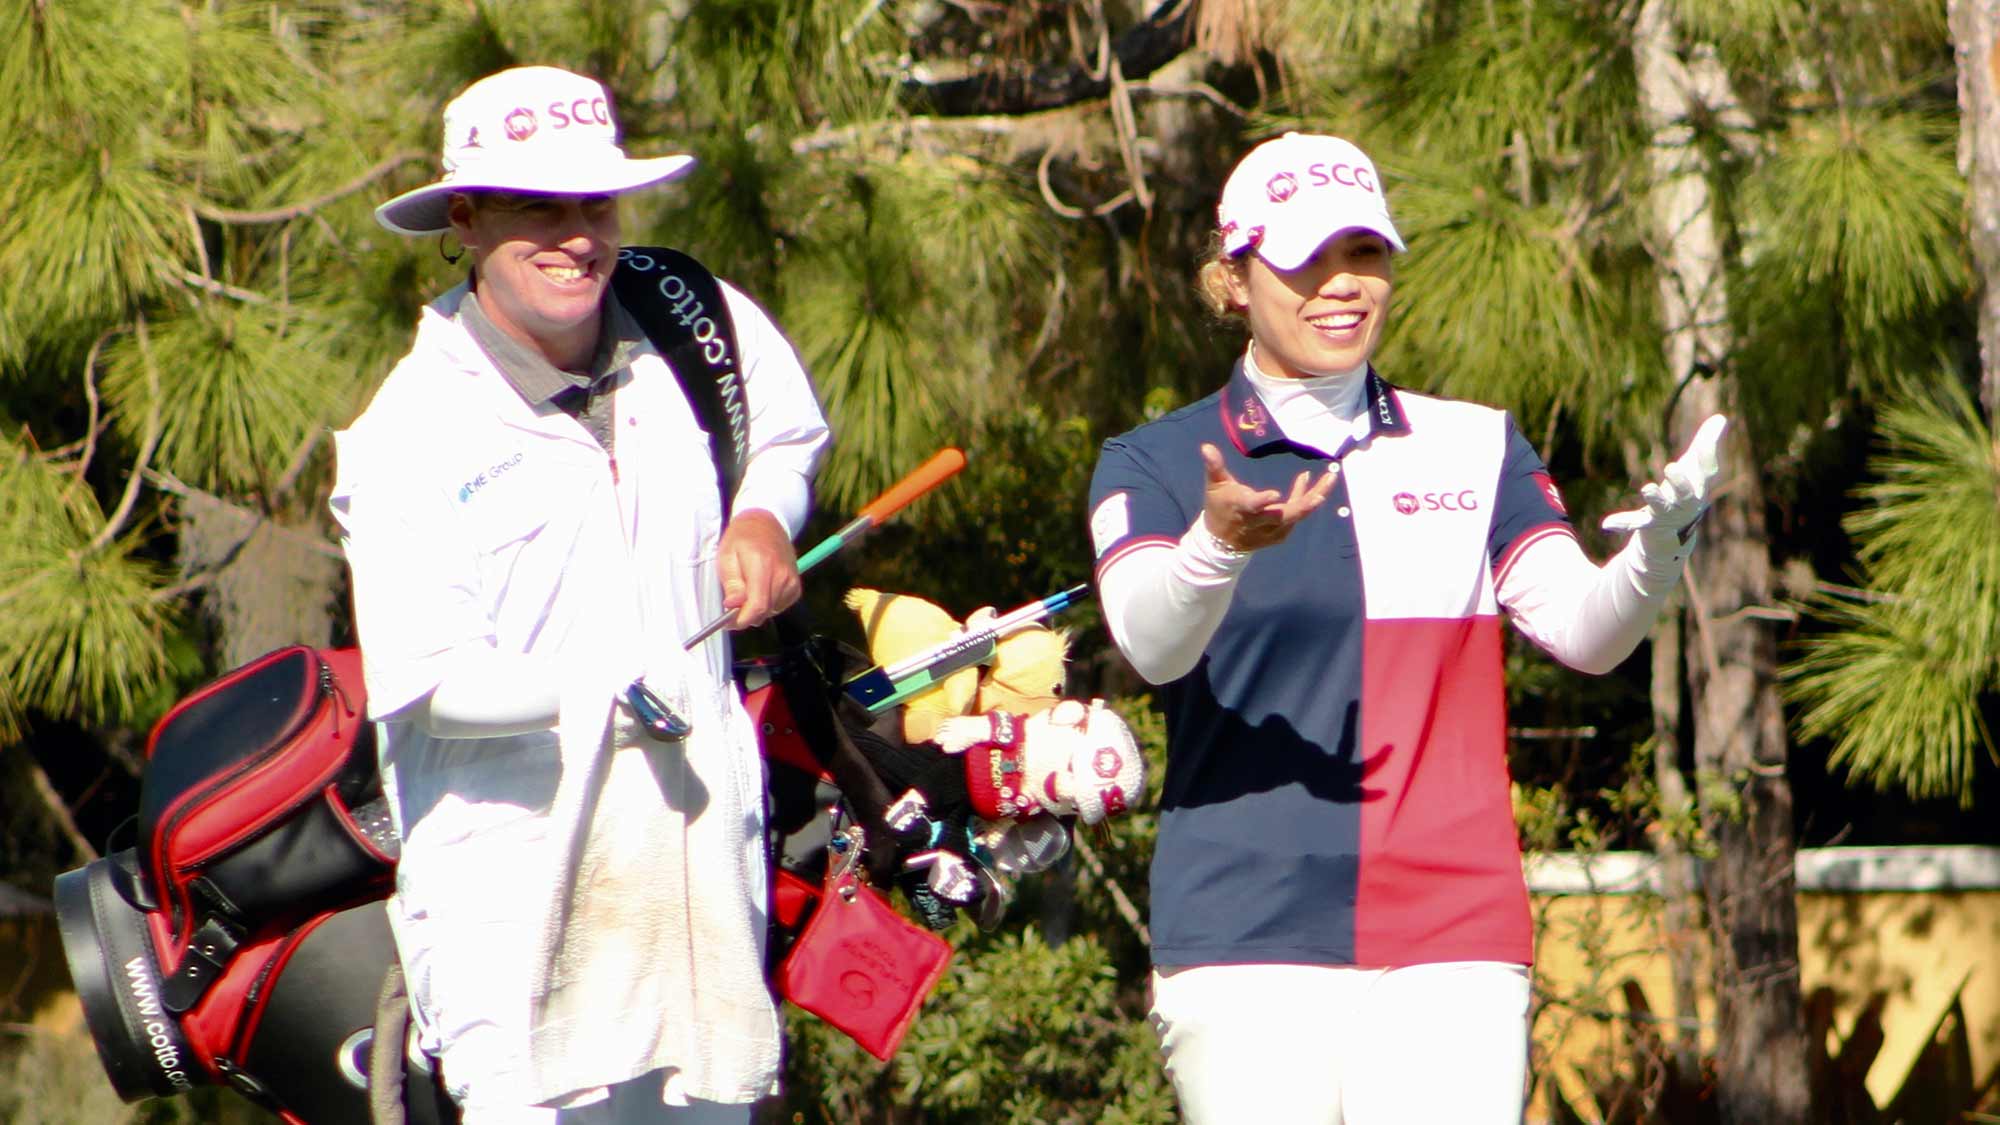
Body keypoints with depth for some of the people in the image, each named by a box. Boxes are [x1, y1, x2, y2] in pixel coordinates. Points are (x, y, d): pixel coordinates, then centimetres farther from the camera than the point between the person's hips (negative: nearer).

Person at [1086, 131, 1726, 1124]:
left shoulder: (1474, 450, 13)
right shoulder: (1157, 464, 5)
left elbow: (1584, 630, -2)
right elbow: (1150, 643, -15)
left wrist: (1658, 539, -24)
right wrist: (1222, 543, -37)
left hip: (1454, 940, 1)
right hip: (1245, 938, -1)